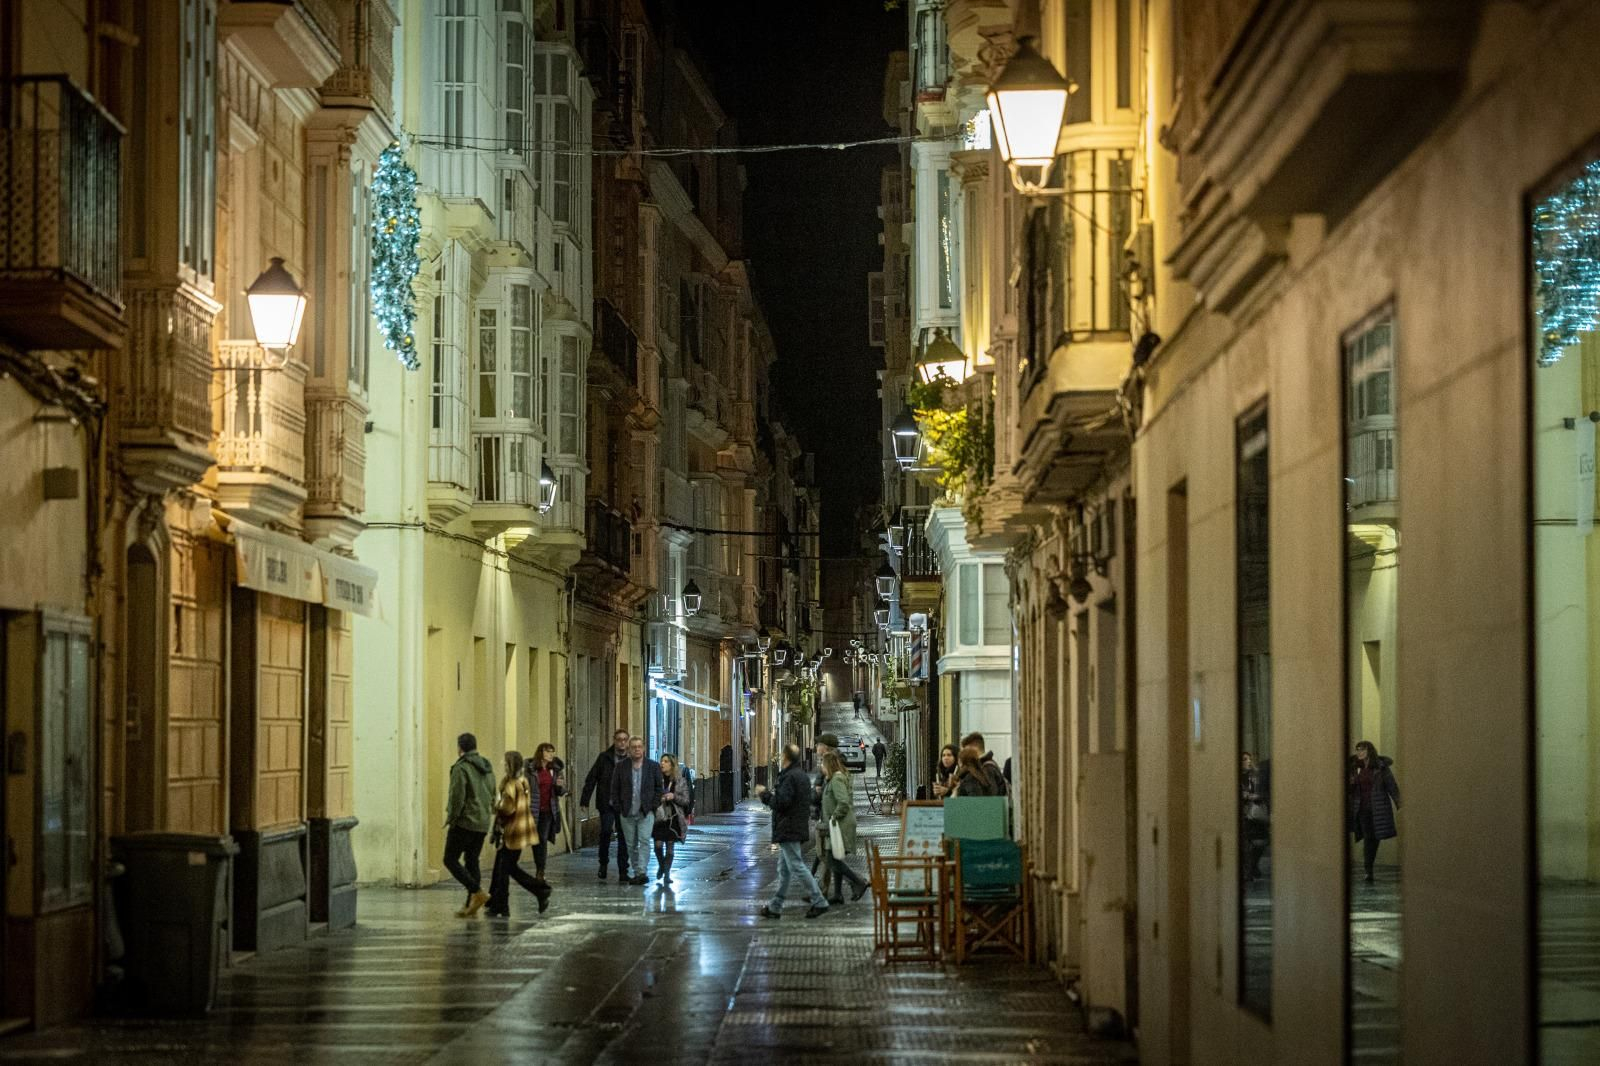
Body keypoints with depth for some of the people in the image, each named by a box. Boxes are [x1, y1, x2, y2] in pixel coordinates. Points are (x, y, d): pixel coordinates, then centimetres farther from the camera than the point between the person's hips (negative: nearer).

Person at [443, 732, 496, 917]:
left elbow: (457, 798, -17)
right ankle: (471, 905, 9)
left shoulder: (462, 767, -13)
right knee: (472, 861, 13)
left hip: (464, 822, -8)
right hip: (483, 824, 8)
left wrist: (450, 820, -8)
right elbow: (492, 796, 17)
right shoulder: (487, 767, 13)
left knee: (451, 859, 0)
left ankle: (477, 892, -15)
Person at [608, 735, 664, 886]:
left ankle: (642, 872, -18)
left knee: (644, 841, -14)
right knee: (631, 845, 7)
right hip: (627, 814, 2)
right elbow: (614, 790, 6)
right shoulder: (621, 767, 3)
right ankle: (636, 872, 15)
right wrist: (618, 808, -2)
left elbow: (659, 788, 6)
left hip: (646, 813, -2)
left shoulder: (653, 767, 2)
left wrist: (654, 805, -3)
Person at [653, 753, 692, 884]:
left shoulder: (680, 781, -2)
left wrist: (674, 797, -16)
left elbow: (686, 800, 0)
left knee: (670, 847, 2)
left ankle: (667, 873, 13)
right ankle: (661, 866, 22)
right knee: (658, 844, -6)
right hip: (659, 816, 1)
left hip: (673, 818, -1)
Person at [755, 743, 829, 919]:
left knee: (797, 867, -8)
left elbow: (781, 803, -22)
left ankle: (819, 902, -9)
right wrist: (771, 793, 18)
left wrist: (765, 794, -8)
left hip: (788, 831, -11)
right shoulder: (802, 775, 14)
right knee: (784, 869, 14)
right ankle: (775, 907, 20)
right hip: (798, 829, 11)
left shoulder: (789, 777, -18)